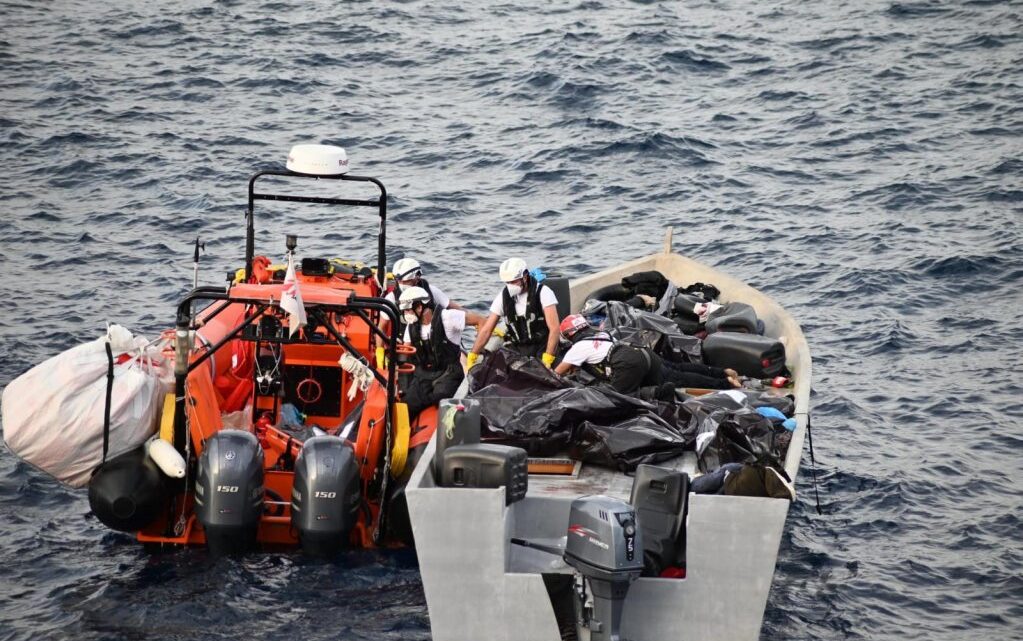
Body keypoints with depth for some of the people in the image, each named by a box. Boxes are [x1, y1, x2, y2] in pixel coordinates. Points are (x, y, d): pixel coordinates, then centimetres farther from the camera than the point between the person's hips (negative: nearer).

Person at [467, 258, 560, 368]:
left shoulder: (542, 292, -10)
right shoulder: (504, 296, 3)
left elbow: (554, 328, -17)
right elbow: (486, 330, 7)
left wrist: (547, 360, -26)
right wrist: (472, 358, 1)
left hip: (541, 348, -4)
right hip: (516, 349, 4)